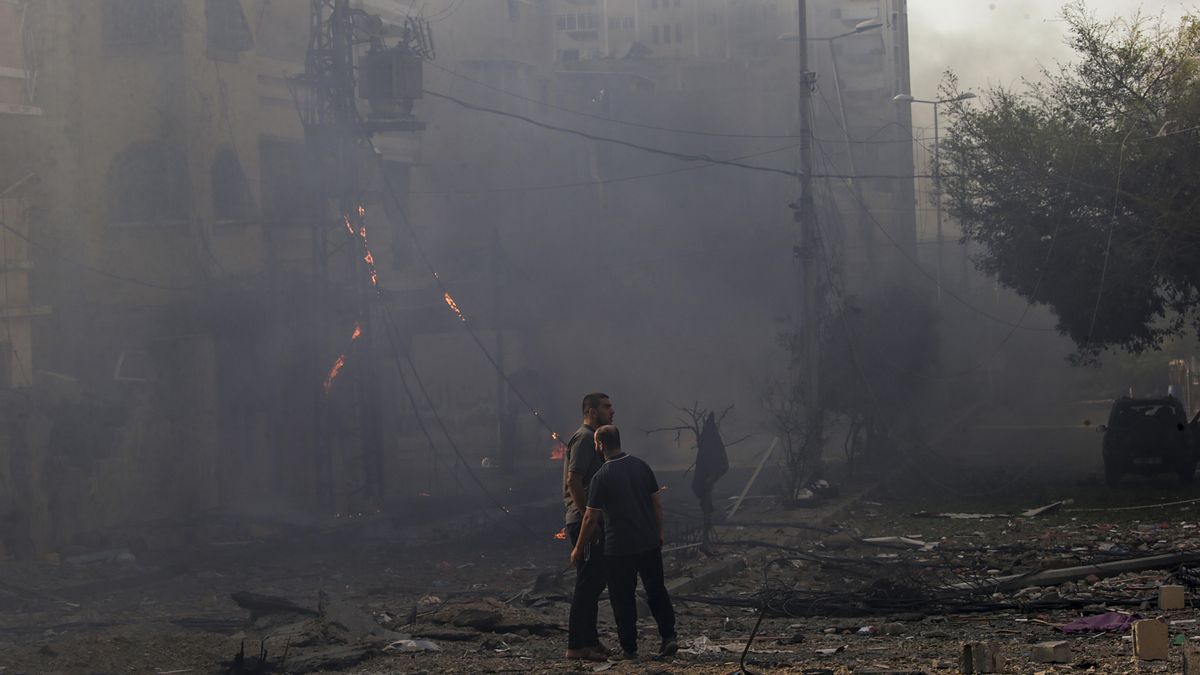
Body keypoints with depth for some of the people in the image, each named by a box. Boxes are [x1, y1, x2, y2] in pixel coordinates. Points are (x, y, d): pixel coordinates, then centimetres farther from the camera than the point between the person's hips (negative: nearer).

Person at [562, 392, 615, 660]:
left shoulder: (593, 438, 19)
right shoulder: (584, 438, -13)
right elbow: (573, 481, -22)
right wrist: (588, 517, -22)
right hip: (585, 522, -10)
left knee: (595, 582, 13)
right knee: (587, 584, -9)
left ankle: (590, 640, 19)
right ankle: (577, 645, -7)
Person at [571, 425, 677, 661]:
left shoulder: (601, 477, -13)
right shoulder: (642, 466, 2)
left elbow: (591, 518, -9)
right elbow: (657, 503, 8)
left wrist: (578, 548, 2)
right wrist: (659, 533, 20)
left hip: (619, 548, -4)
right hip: (650, 543, 5)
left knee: (623, 599, 6)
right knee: (657, 591, 14)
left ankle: (629, 648, 9)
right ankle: (669, 636, 4)